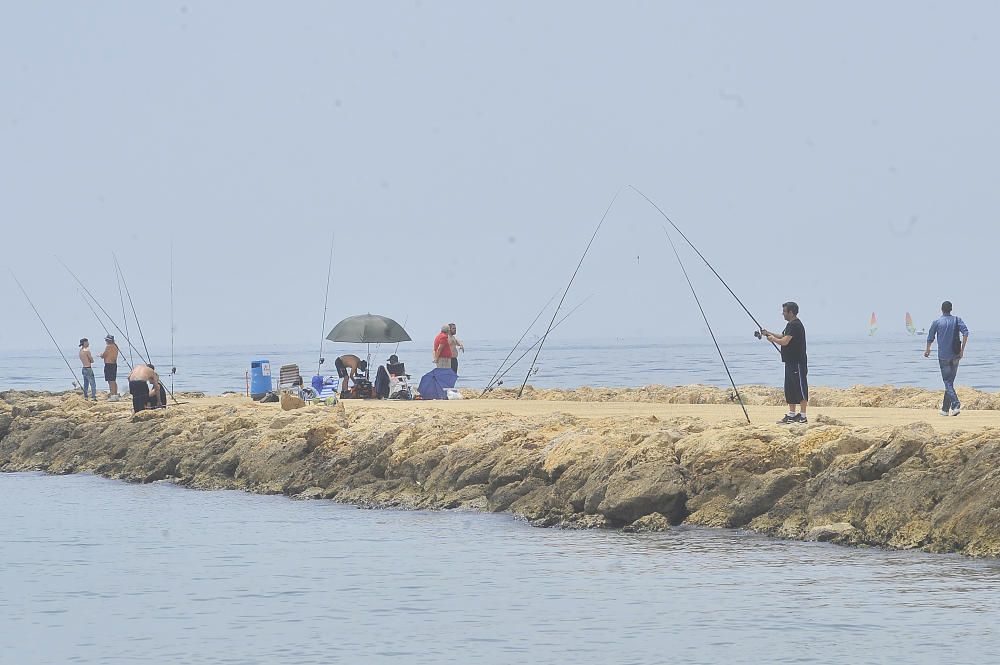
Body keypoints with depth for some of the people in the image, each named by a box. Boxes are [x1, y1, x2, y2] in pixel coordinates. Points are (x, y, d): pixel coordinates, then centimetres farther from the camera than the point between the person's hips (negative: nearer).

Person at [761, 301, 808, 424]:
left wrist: (773, 339, -6)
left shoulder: (795, 325, -17)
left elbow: (784, 341, -23)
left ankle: (803, 416, -4)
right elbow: (783, 337, 29)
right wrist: (769, 334, 18)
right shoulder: (790, 325, 16)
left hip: (797, 363, -11)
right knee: (790, 390, 13)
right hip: (790, 362, 11)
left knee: (800, 389, -6)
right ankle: (791, 414, 18)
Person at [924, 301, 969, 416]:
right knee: (950, 381, 13)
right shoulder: (957, 320, 5)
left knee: (948, 382, -7)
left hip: (943, 356, -3)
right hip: (955, 356, 3)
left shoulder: (937, 322, 1)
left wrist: (927, 350, 25)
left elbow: (930, 338, 7)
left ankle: (956, 403, -27)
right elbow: (966, 332, -10)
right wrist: (962, 349, -7)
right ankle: (945, 409, 17)